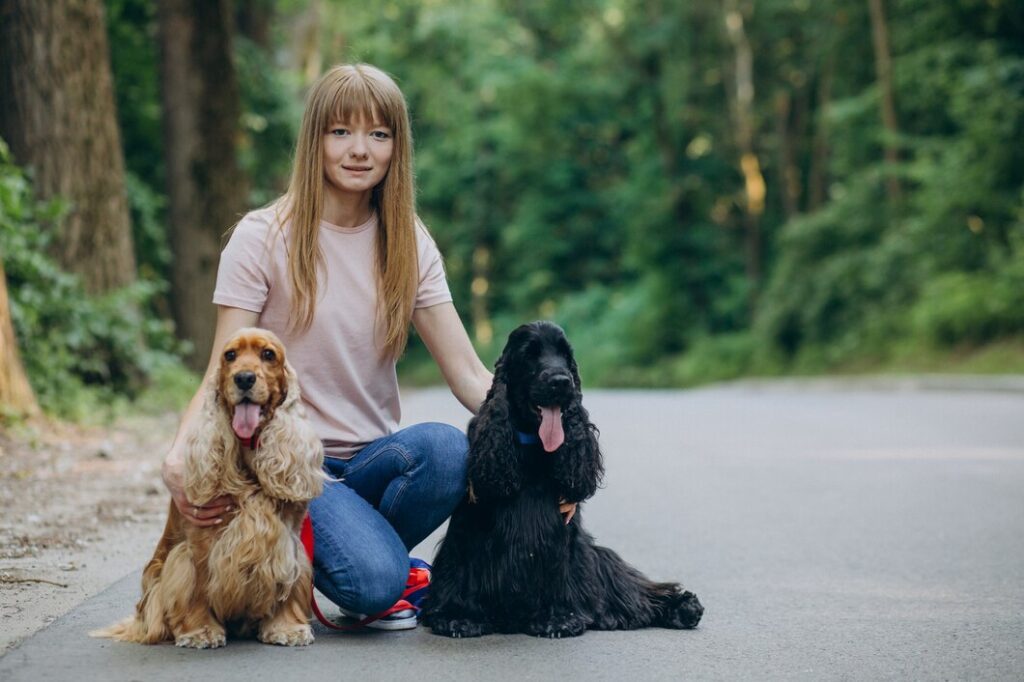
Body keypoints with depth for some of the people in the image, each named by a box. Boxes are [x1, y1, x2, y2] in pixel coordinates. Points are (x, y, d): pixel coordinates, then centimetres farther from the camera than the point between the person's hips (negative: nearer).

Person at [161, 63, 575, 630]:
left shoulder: (408, 243, 5)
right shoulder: (263, 238, -6)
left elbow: (468, 374, -1)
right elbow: (223, 376, -9)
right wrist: (178, 455, -30)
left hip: (375, 456, 4)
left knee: (447, 449, -31)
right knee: (373, 582, -31)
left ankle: (370, 549, -1)